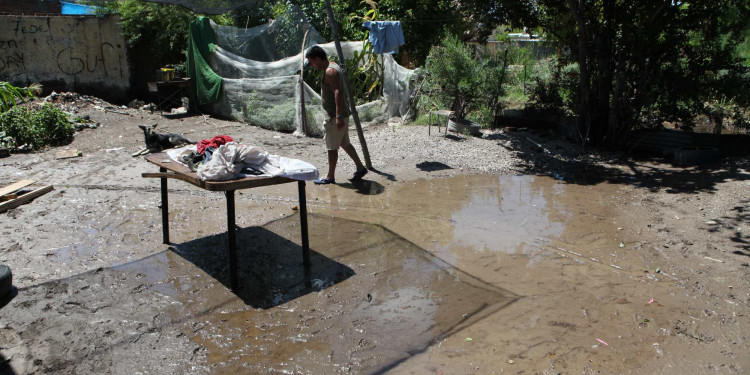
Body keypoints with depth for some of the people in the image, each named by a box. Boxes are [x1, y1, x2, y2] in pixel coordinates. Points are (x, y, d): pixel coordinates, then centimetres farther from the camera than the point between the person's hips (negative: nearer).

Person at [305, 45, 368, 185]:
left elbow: (338, 93, -29)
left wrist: (338, 116, -34)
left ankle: (330, 176, 11)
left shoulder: (330, 72, -19)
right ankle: (360, 167, 22)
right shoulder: (333, 67, 13)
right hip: (340, 115, 10)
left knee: (332, 146, 0)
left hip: (335, 116, -10)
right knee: (345, 143, 18)